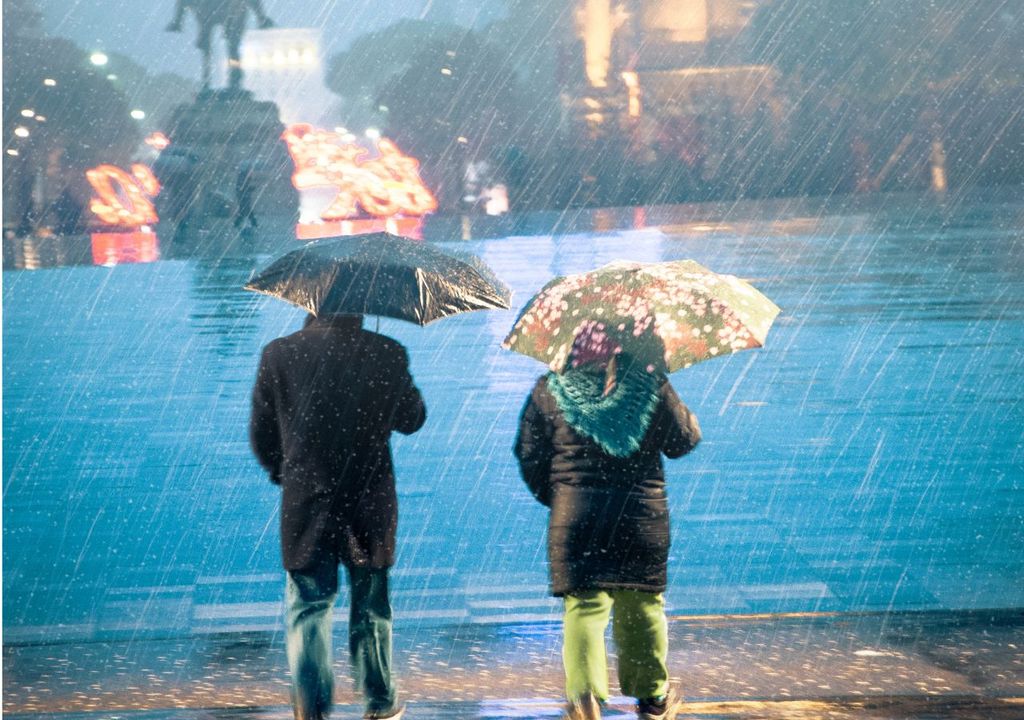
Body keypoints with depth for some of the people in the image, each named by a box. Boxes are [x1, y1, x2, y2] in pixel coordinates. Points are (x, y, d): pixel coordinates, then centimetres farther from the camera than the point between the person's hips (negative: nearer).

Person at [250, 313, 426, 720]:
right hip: (369, 505, 0)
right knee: (371, 609, 14)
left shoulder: (278, 355, -7)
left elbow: (261, 432, 1)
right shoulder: (387, 355, -9)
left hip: (305, 504, 0)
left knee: (307, 606, 7)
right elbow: (411, 420, 6)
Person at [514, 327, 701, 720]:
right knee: (642, 606, 13)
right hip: (642, 517, 1)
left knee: (584, 606, -1)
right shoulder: (650, 384, -2)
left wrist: (553, 495, 17)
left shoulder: (549, 390, -1)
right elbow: (682, 440, 7)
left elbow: (530, 456, 2)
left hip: (575, 516, -1)